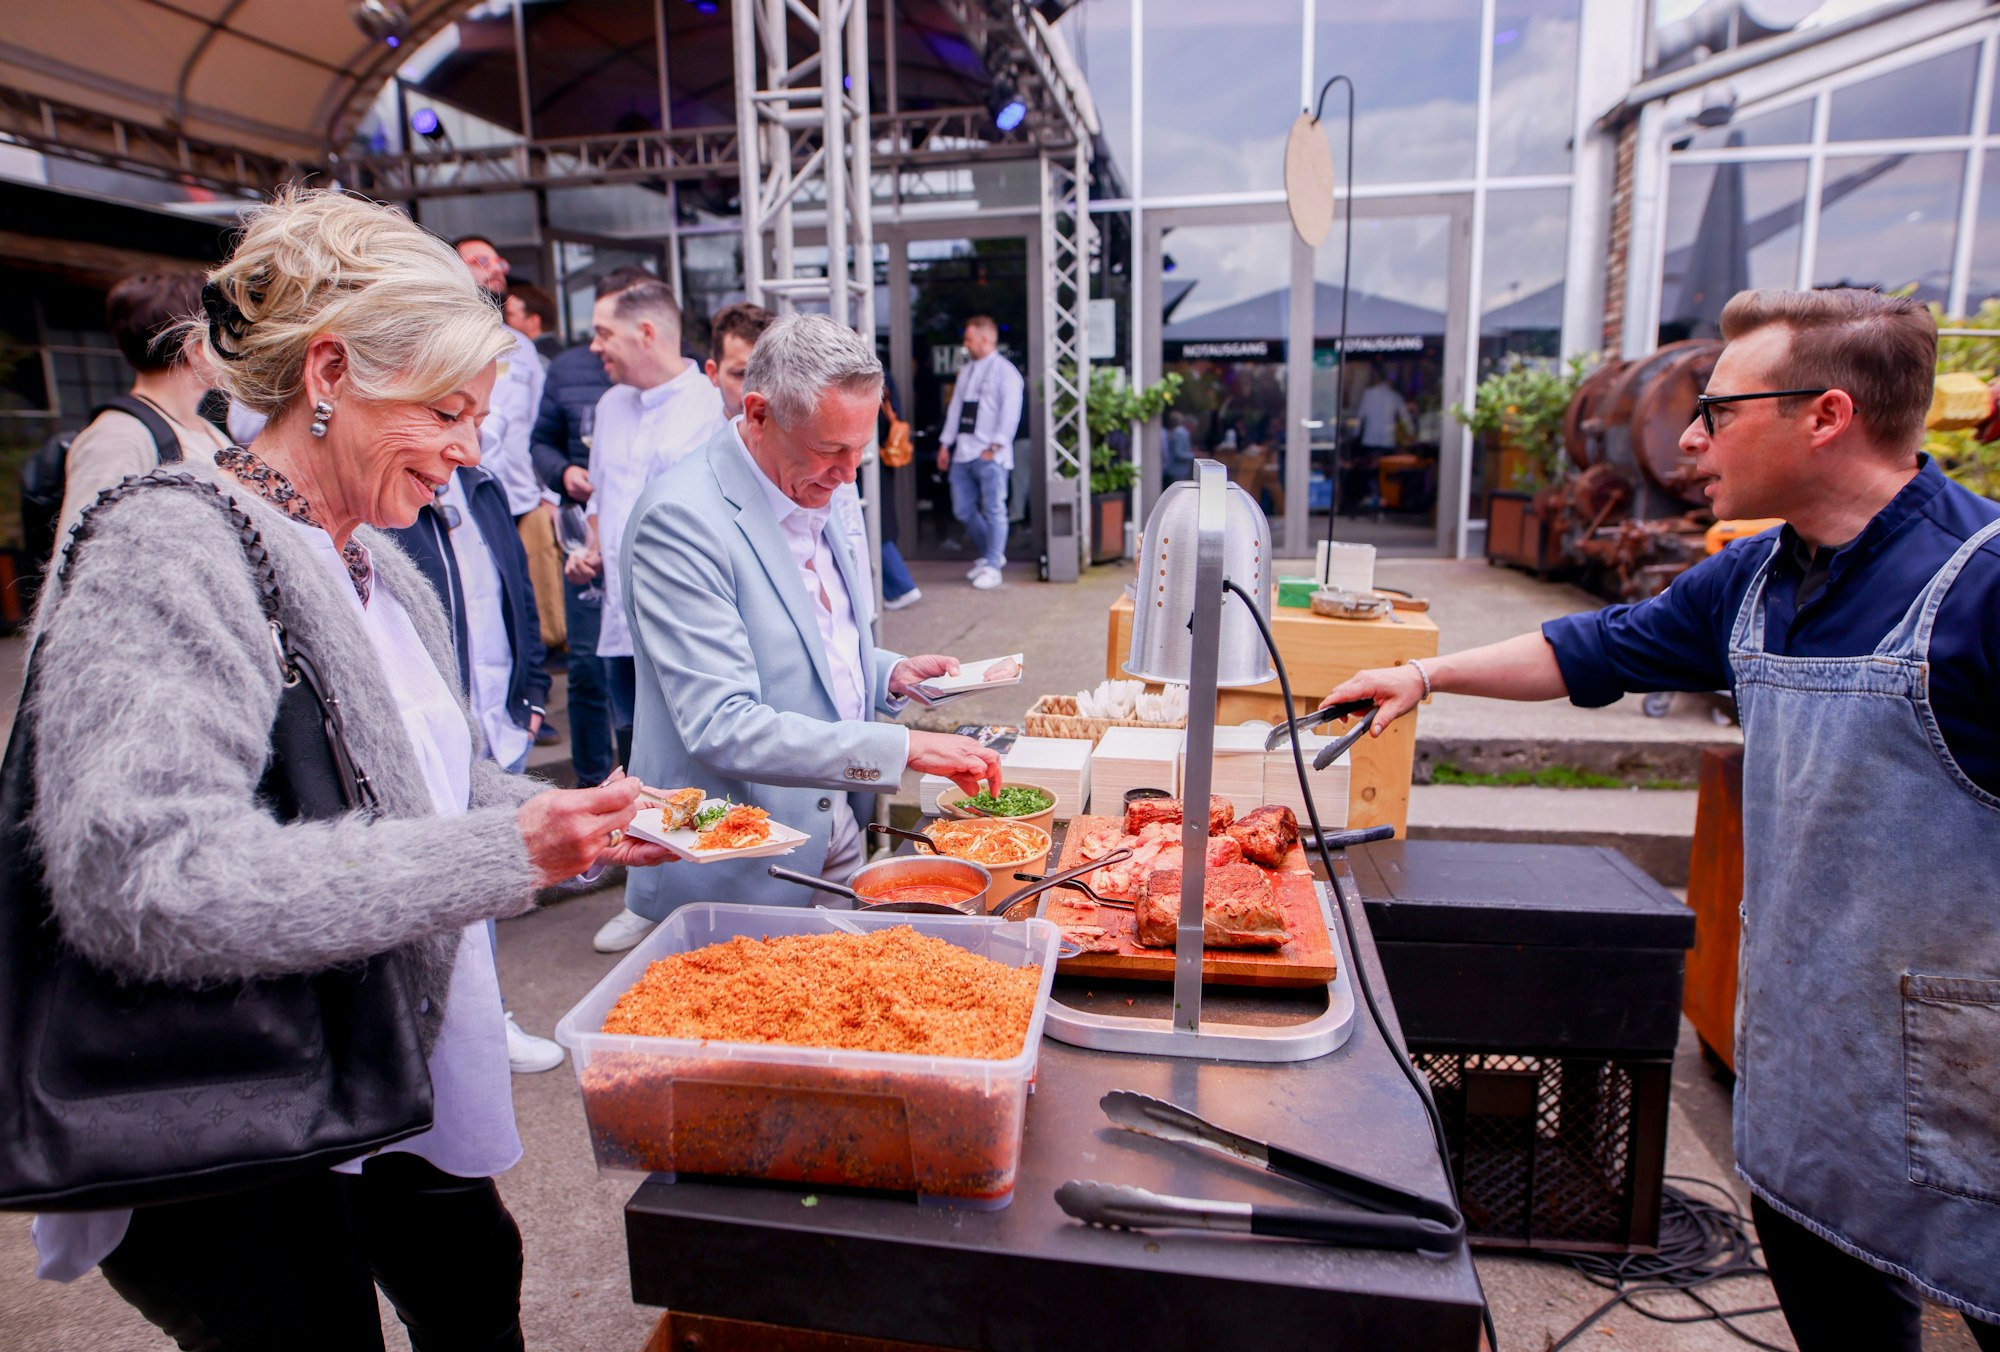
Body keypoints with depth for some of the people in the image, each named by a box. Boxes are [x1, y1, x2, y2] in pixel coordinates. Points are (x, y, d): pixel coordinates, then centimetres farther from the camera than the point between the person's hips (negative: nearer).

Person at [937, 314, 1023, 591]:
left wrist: (995, 446, -17)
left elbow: (1010, 413, -11)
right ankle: (990, 555, 26)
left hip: (989, 455, -8)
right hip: (963, 453, 8)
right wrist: (946, 443, 13)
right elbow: (955, 408, 18)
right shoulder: (966, 370, 18)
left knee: (994, 510, -4)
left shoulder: (1004, 371, -5)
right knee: (963, 510, 10)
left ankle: (992, 567, 2)